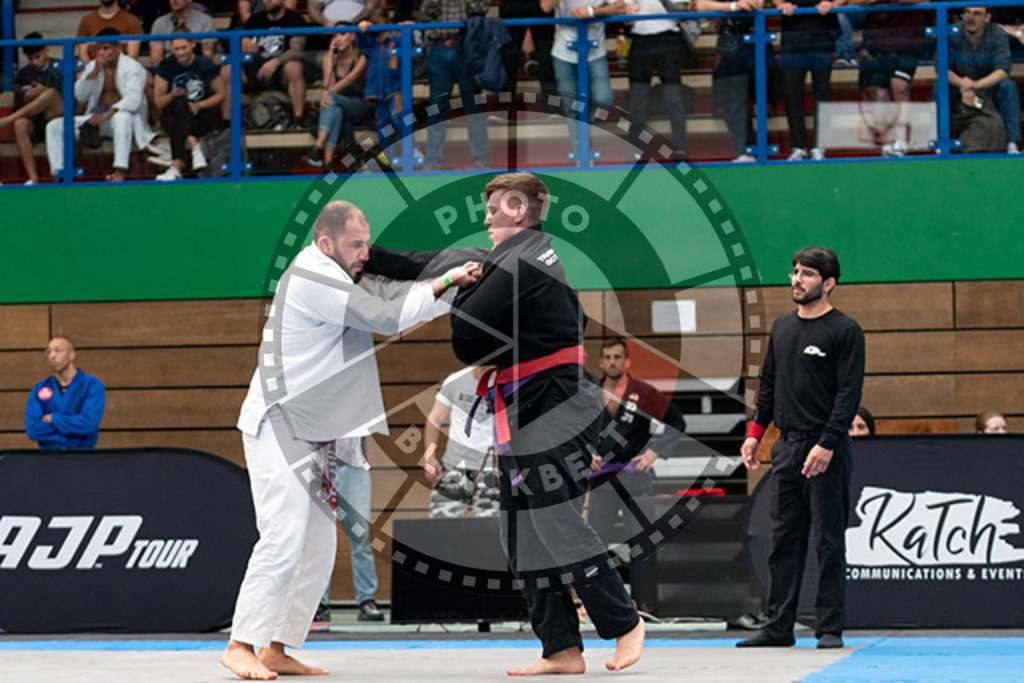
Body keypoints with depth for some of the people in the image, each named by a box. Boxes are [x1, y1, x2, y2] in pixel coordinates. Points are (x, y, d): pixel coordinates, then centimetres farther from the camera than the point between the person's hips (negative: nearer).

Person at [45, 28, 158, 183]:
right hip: (96, 116, 6)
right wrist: (96, 71, -9)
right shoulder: (92, 66, 14)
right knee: (54, 126, -12)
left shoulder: (132, 67, -2)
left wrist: (107, 115, -30)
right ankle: (59, 174, -23)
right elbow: (79, 96, 3)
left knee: (122, 117, -44)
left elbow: (133, 100, -17)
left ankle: (120, 171, -52)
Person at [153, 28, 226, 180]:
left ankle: (177, 165, -51)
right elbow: (158, 102, 2)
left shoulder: (205, 65, -2)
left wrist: (200, 105, -13)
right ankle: (193, 145, -54)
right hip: (172, 115, 1)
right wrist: (172, 96, -22)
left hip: (201, 115, -1)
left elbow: (222, 93, 3)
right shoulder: (166, 66, 1)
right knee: (180, 103, -34)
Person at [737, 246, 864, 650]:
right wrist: (755, 432, 11)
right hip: (786, 447, 6)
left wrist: (827, 445, -20)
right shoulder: (782, 328, 16)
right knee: (784, 541, 6)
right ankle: (778, 627, 10)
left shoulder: (844, 332, -5)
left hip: (827, 451, -6)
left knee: (829, 541, -3)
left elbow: (849, 393, -11)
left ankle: (830, 628, 2)